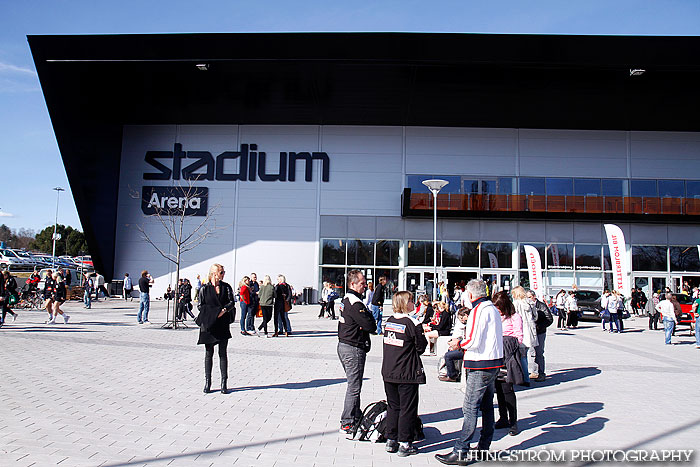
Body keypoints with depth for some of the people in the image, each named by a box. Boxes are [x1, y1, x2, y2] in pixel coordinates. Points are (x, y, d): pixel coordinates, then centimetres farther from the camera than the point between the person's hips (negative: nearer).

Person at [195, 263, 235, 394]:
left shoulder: (226, 287, 7)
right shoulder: (204, 288, 2)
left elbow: (231, 303, 0)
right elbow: (200, 305, -2)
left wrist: (224, 310, -20)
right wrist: (215, 312, -13)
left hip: (223, 324, 1)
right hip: (208, 324, -1)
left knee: (222, 353, 2)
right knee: (208, 353, 4)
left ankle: (224, 383, 7)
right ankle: (207, 382, 13)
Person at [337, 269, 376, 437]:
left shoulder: (346, 300, 13)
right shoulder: (355, 303, -20)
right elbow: (370, 326, -21)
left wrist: (369, 322, -6)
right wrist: (370, 315, -3)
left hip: (343, 346, 11)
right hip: (354, 349, -11)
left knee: (353, 384, 19)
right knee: (354, 387, -3)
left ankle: (356, 416, 31)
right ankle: (347, 424, 3)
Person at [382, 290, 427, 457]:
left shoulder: (389, 321, 6)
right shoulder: (413, 323, -13)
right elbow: (420, 347, -8)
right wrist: (423, 336, 11)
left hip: (388, 372, 6)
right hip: (407, 374, -6)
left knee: (392, 406, 16)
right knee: (407, 408, 4)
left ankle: (391, 440, 22)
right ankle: (404, 444, 9)